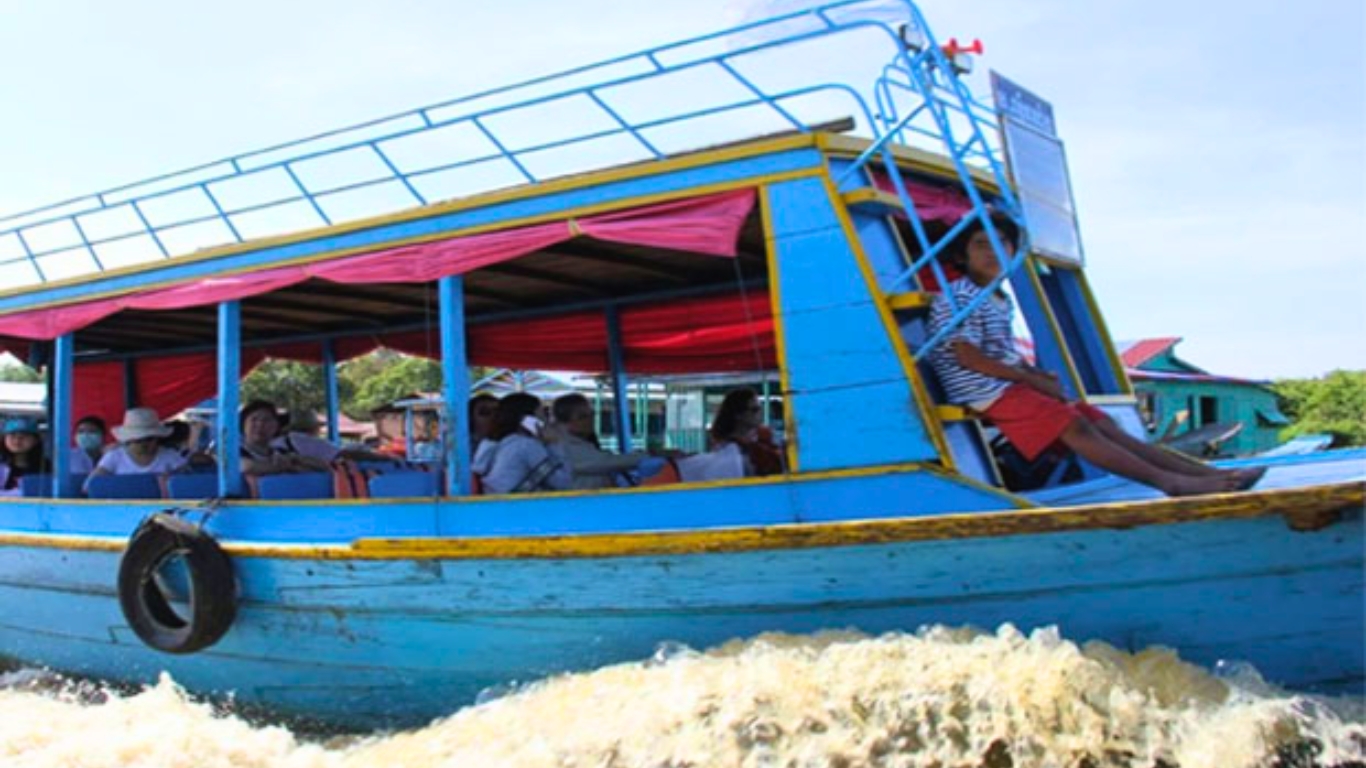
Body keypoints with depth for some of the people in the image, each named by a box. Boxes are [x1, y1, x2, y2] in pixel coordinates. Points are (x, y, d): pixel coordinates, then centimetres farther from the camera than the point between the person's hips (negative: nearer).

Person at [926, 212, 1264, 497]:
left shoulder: (1000, 300, 20)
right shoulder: (959, 297, -11)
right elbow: (968, 357, -19)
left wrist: (1037, 374, 4)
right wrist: (1032, 379, -14)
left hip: (1011, 385, 10)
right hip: (988, 394, -10)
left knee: (1100, 421, 0)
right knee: (1074, 426, -24)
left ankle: (1205, 472, -6)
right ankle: (1170, 482, -34)